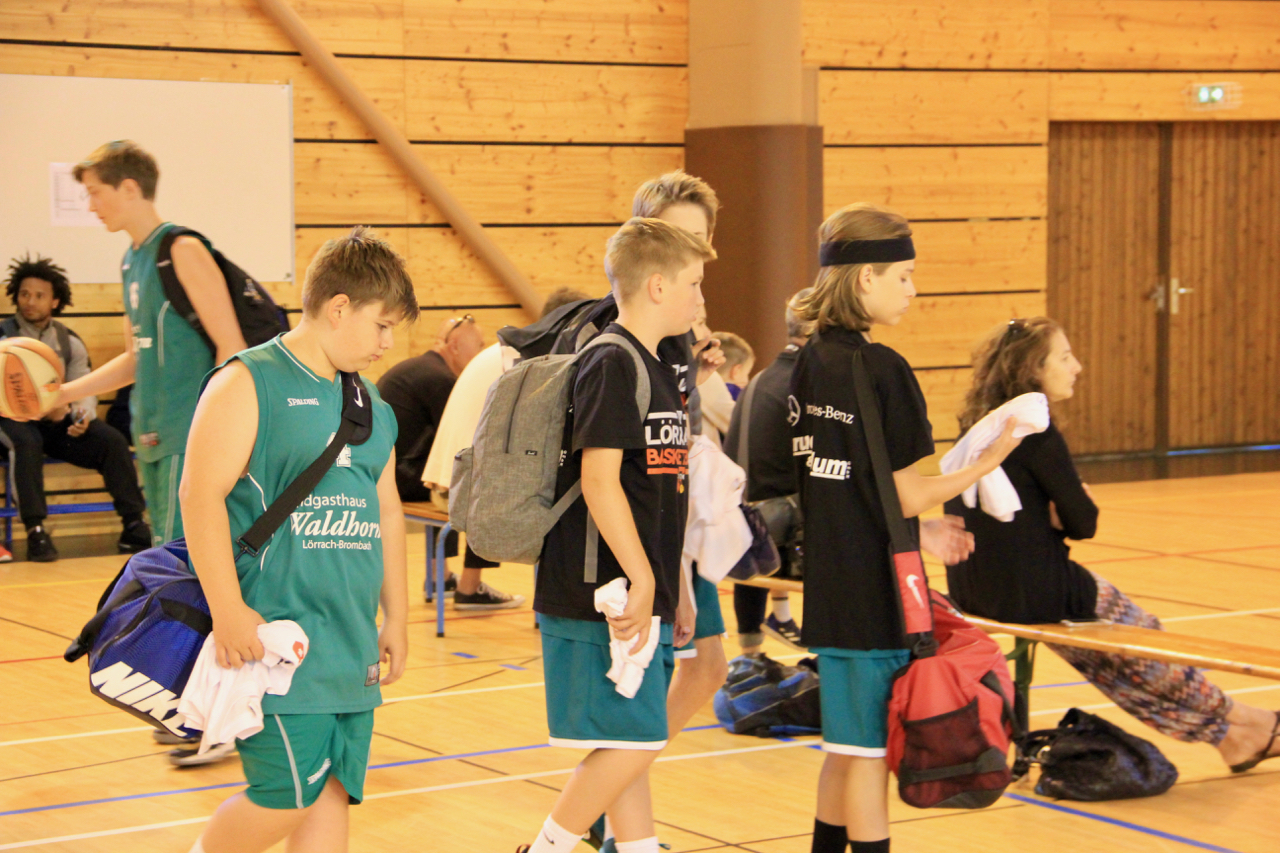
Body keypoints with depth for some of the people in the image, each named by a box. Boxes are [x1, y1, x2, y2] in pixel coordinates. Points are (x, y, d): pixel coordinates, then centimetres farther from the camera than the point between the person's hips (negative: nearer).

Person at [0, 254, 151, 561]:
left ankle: (133, 525, -14)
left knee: (113, 441, -18)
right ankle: (35, 531, -39)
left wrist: (83, 415, -20)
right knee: (27, 443, -38)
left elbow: (85, 389, 5)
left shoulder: (69, 342, 11)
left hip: (59, 424, 4)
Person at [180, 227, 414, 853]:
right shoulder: (248, 384, -7)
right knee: (288, 797, -10)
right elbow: (200, 495, -14)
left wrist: (395, 616, 23)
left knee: (334, 791, 5)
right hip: (275, 636, -7)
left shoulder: (369, 402, 17)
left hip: (351, 644, 7)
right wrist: (228, 611, -20)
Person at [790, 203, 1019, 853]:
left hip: (829, 585, 8)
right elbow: (903, 497, -16)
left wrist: (919, 533, 16)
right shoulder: (881, 370, -17)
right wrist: (987, 462, -5)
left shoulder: (808, 365, 7)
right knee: (870, 753, 1)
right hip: (876, 593, -8)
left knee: (846, 749, 18)